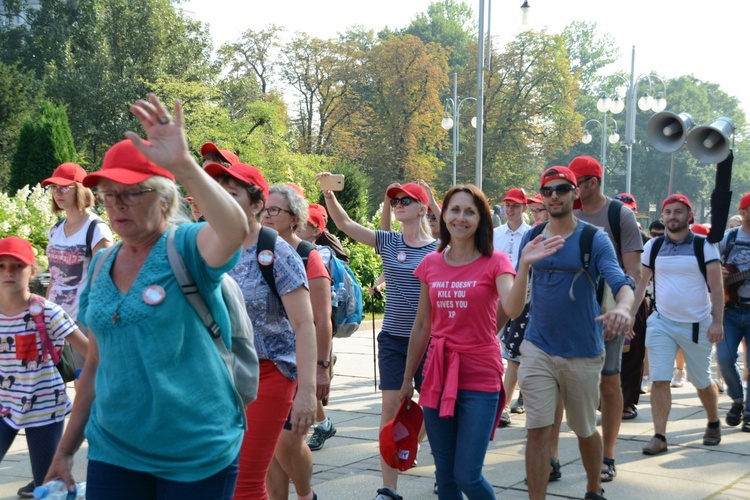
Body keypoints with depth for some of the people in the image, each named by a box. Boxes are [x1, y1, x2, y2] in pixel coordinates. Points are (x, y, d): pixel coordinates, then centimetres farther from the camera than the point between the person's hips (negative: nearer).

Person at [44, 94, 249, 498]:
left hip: (198, 454, -5)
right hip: (113, 450, 5)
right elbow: (97, 364, 13)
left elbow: (235, 230, -35)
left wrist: (183, 164, -42)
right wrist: (66, 449, 15)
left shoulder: (188, 248, -10)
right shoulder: (102, 266, 6)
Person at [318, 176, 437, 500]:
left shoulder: (438, 249, -4)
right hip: (392, 339, 2)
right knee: (391, 407, 1)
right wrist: (329, 194, -17)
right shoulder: (387, 242, 2)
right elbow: (344, 224, -3)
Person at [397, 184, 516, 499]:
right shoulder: (431, 264, 6)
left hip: (480, 380, -4)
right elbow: (421, 326, 12)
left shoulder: (495, 263, -5)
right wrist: (407, 379, 16)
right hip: (438, 377, 4)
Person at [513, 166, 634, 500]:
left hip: (584, 352, -1)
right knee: (539, 431, -6)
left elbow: (620, 282, -21)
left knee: (586, 430, 15)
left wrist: (623, 307, -43)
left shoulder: (595, 239, -7)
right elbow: (515, 301, 5)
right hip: (538, 348, 1)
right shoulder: (531, 239, 3)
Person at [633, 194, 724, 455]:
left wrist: (717, 321, -15)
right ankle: (659, 436, -2)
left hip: (697, 325, -2)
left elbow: (716, 288, -6)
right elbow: (641, 285, 8)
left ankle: (714, 423, 37)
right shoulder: (653, 247, 3)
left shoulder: (704, 246, -4)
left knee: (701, 382, 11)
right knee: (659, 381, -7)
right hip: (661, 323, 2)